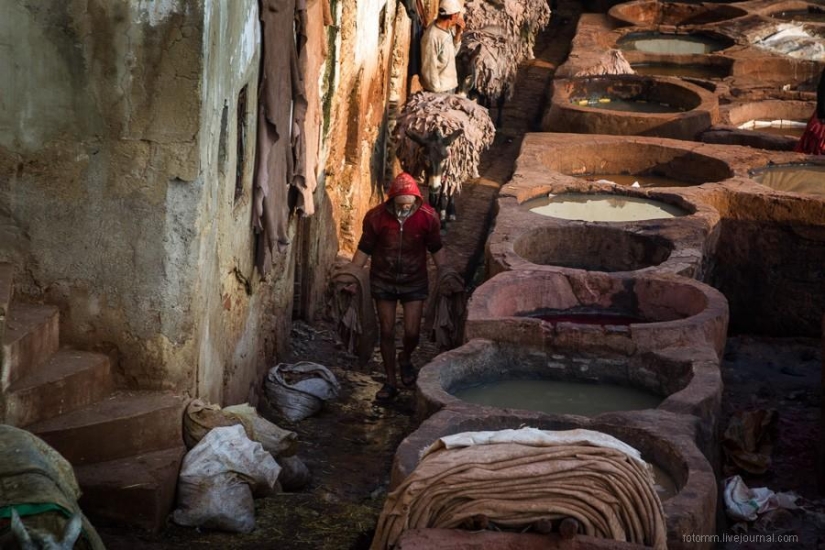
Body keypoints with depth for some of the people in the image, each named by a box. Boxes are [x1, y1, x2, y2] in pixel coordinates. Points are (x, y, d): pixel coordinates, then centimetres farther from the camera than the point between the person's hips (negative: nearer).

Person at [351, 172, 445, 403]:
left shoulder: (428, 217, -14)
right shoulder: (376, 217, -15)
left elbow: (436, 248, 1)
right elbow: (364, 248, -4)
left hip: (414, 282, 0)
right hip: (383, 282, 0)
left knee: (412, 332, -4)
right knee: (387, 332, 4)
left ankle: (405, 358, 32)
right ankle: (391, 382, 17)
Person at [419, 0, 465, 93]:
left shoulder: (447, 29, 1)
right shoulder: (432, 36, -25)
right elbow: (429, 68, -21)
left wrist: (458, 33, 0)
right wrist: (437, 91, -16)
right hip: (440, 90, -8)